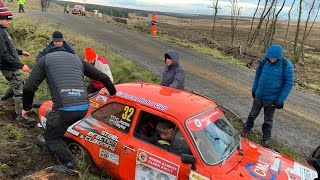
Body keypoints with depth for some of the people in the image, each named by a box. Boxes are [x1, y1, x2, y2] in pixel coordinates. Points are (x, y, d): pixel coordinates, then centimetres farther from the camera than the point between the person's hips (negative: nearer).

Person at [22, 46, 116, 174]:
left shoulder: (45, 59, 16)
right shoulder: (78, 59, 26)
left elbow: (28, 87, 6)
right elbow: (103, 77, 26)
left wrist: (27, 107, 24)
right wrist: (113, 93, 43)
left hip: (64, 108, -5)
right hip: (84, 107, 5)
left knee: (51, 138, 22)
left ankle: (69, 165, 25)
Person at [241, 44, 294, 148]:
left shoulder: (286, 65, -18)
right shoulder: (264, 62, -9)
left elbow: (289, 83, -14)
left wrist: (281, 100, -15)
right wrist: (254, 90, 10)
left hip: (272, 99, -3)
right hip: (259, 96, 3)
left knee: (268, 119, 15)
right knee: (253, 114, 18)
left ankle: (266, 138, 34)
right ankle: (246, 129, 40)